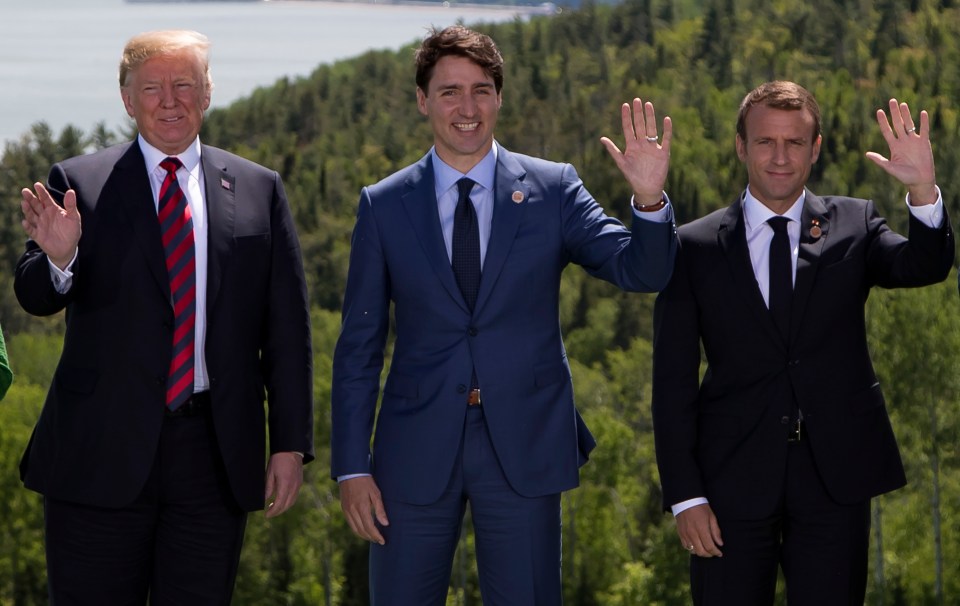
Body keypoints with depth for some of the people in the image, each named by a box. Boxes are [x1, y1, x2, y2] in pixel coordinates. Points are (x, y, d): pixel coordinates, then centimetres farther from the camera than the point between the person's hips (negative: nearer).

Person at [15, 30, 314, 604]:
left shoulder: (258, 190, 9)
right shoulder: (78, 184, 4)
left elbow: (288, 330, 8)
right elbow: (36, 297, -4)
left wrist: (291, 443, 3)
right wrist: (58, 258, -27)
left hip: (216, 450, 2)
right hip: (103, 452, -1)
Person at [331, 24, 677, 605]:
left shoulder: (553, 190, 2)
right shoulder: (383, 206, 3)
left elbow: (642, 271, -7)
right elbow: (359, 346, 4)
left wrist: (649, 198, -28)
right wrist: (352, 467, 0)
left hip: (525, 448, 0)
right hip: (417, 449, 1)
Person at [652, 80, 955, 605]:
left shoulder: (853, 227, 6)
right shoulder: (694, 247, 1)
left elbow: (924, 266, -13)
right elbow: (673, 383, 0)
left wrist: (923, 190, -33)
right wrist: (685, 496, -6)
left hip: (835, 479, 1)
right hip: (733, 481, -1)